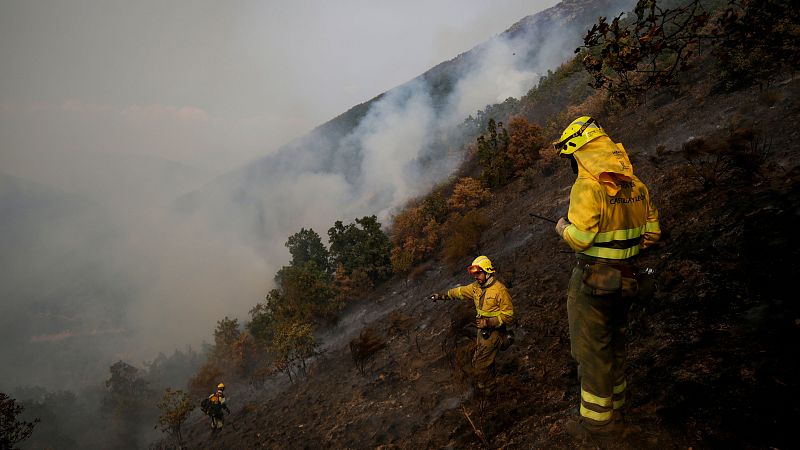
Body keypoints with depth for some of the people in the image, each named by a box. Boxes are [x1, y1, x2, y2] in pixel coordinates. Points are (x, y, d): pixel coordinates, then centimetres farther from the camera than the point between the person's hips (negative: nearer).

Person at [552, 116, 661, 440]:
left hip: (594, 277, -8)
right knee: (614, 344, 21)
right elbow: (652, 231, 9)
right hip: (627, 278, 8)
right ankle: (615, 409, 36)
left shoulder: (588, 186, -20)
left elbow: (580, 238, -24)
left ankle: (596, 419, 14)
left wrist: (562, 228, -4)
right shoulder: (635, 185, 5)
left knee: (592, 349, 4)